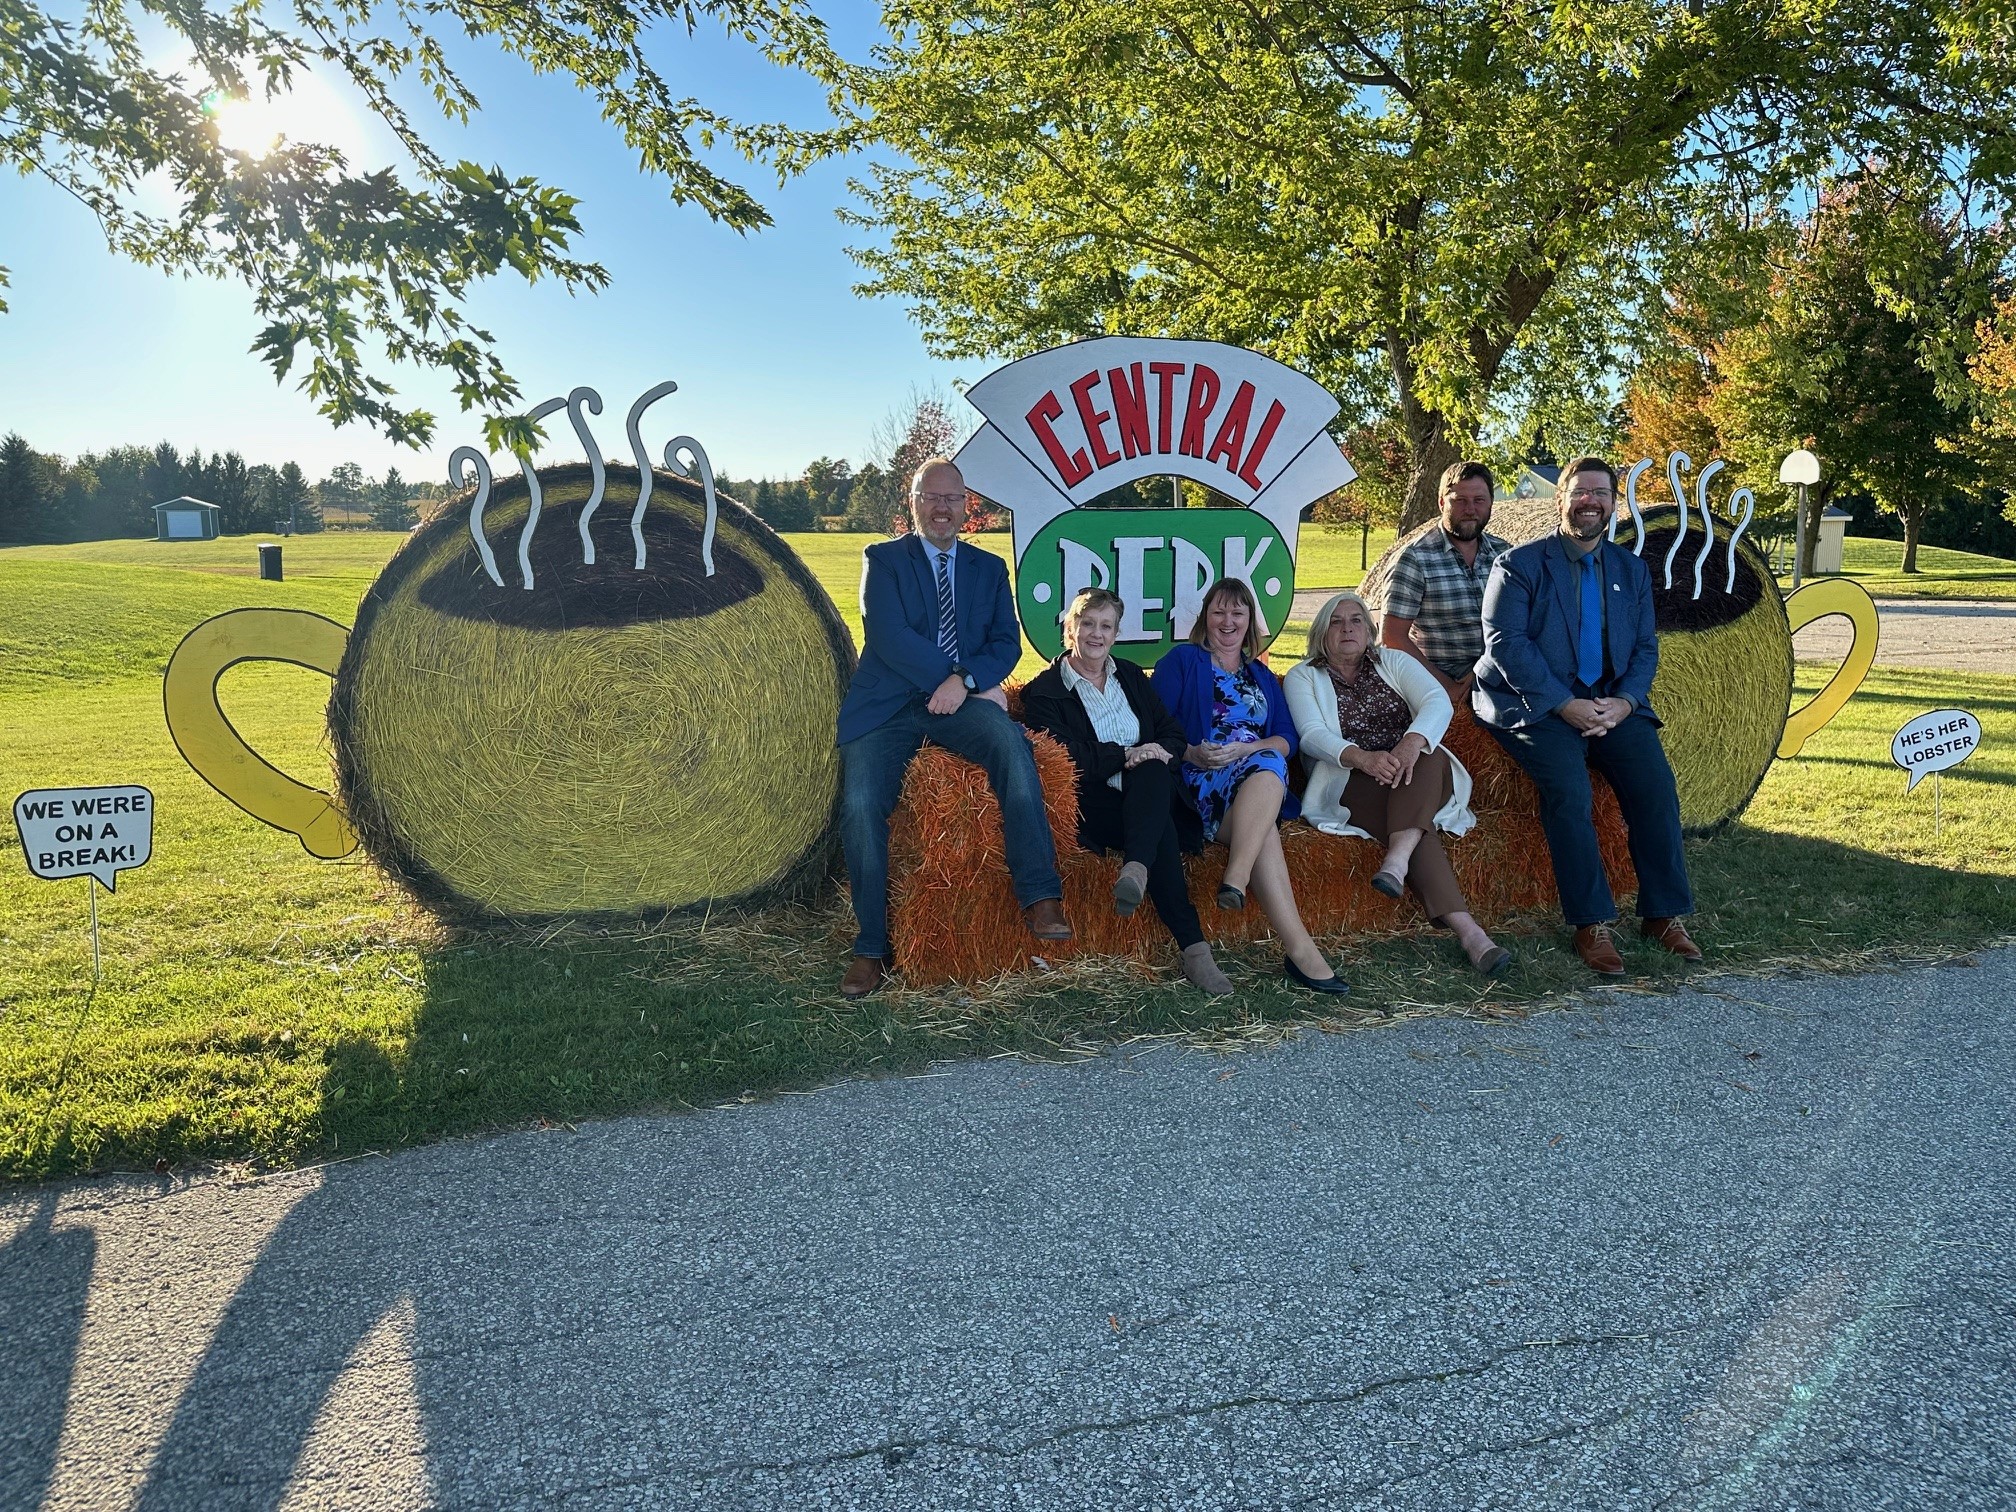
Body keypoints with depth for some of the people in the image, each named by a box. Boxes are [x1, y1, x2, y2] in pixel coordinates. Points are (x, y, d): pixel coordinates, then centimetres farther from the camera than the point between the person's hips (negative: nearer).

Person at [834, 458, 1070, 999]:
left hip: (962, 700, 1)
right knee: (860, 804, -23)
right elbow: (887, 635, -6)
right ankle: (872, 949, -9)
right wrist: (950, 677, -13)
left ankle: (1040, 898, -33)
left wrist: (965, 681, -13)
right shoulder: (883, 559, 10)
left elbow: (1006, 642, 7)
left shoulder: (989, 568, 19)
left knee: (1012, 743, -32)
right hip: (888, 705, -1)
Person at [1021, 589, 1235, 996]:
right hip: (1093, 806, -4)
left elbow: (1173, 734, 14)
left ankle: (1136, 870, -53)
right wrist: (1124, 755, -15)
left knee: (1152, 771, -34)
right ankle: (1194, 949, -42)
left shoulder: (1131, 677, 22)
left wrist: (1157, 754, -9)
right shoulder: (1044, 691, 6)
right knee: (1161, 831, -35)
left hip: (1150, 795, 4)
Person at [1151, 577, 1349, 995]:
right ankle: (1299, 948, -45)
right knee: (1265, 829, -35)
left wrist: (1245, 750, -8)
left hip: (1259, 777, 4)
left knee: (1269, 764, -37)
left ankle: (1235, 879, -49)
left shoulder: (1261, 676, 28)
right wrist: (1192, 753, -16)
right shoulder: (1181, 660, 15)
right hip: (1198, 784, -3)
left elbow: (1288, 739, 13)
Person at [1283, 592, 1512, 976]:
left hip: (1425, 773, 3)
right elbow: (1312, 736, -7)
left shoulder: (1393, 662, 17)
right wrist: (1363, 758, -29)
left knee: (1429, 759, -34)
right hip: (1351, 784, -3)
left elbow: (1438, 702, -3)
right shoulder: (1302, 677, 12)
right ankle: (1466, 930, -44)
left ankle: (1397, 859, -46)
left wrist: (1412, 743, -28)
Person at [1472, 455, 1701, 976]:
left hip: (1611, 704, 5)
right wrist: (1567, 706, -18)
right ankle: (1590, 924, -19)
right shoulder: (1520, 564, 0)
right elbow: (1505, 643, -11)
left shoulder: (1631, 571, 16)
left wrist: (1624, 701, -10)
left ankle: (1663, 914, -4)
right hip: (1536, 705, -4)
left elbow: (1645, 648, 12)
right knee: (1569, 787, -28)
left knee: (1655, 781, -18)